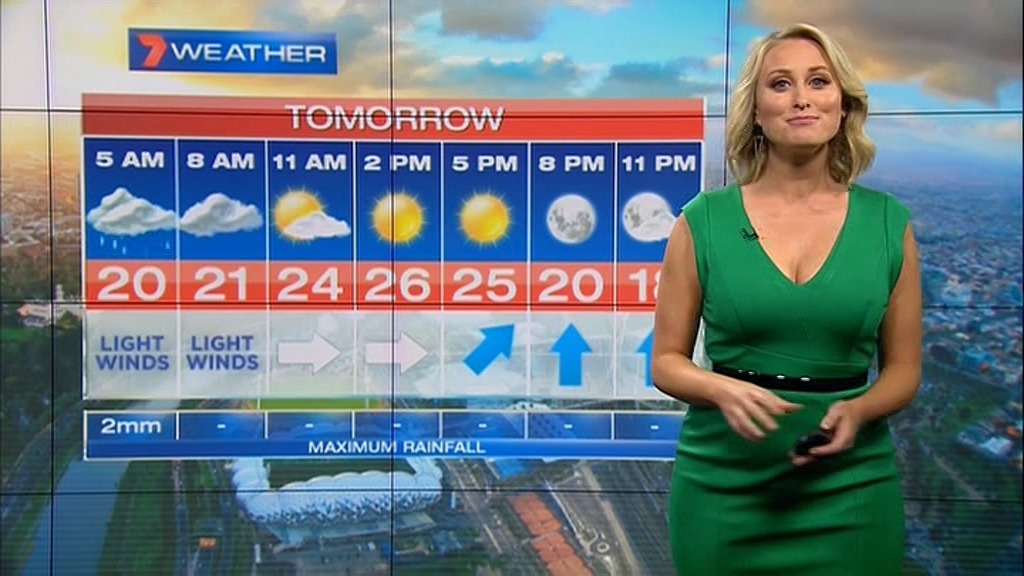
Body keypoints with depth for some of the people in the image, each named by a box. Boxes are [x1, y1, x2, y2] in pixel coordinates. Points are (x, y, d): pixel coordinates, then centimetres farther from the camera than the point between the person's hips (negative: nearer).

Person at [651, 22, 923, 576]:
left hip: (849, 490, 1)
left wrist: (856, 412, -14)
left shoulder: (888, 222, 0)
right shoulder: (704, 221, -5)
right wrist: (723, 390, -19)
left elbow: (903, 369, 5)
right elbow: (667, 361, 0)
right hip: (723, 488, -1)